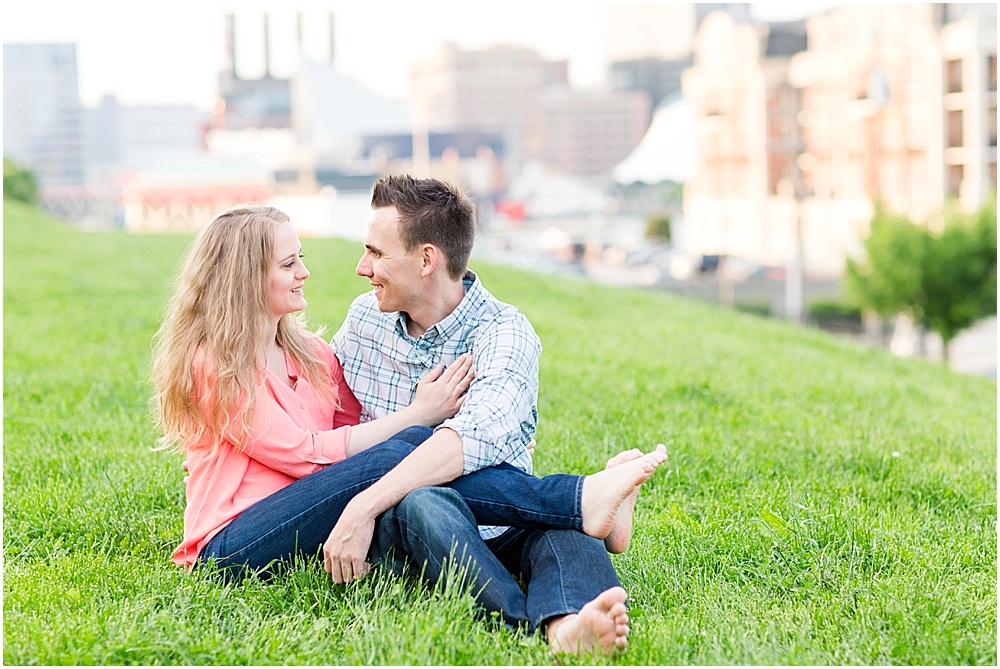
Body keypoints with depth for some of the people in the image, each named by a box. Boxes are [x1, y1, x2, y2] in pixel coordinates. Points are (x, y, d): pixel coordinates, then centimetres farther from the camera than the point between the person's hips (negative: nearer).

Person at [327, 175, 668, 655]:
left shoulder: (504, 332, -9)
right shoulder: (364, 318, 10)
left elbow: (477, 433, -29)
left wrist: (364, 506, -38)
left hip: (495, 529, -1)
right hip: (392, 529, 2)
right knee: (423, 502, -34)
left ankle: (564, 623, -62)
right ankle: (531, 623, -54)